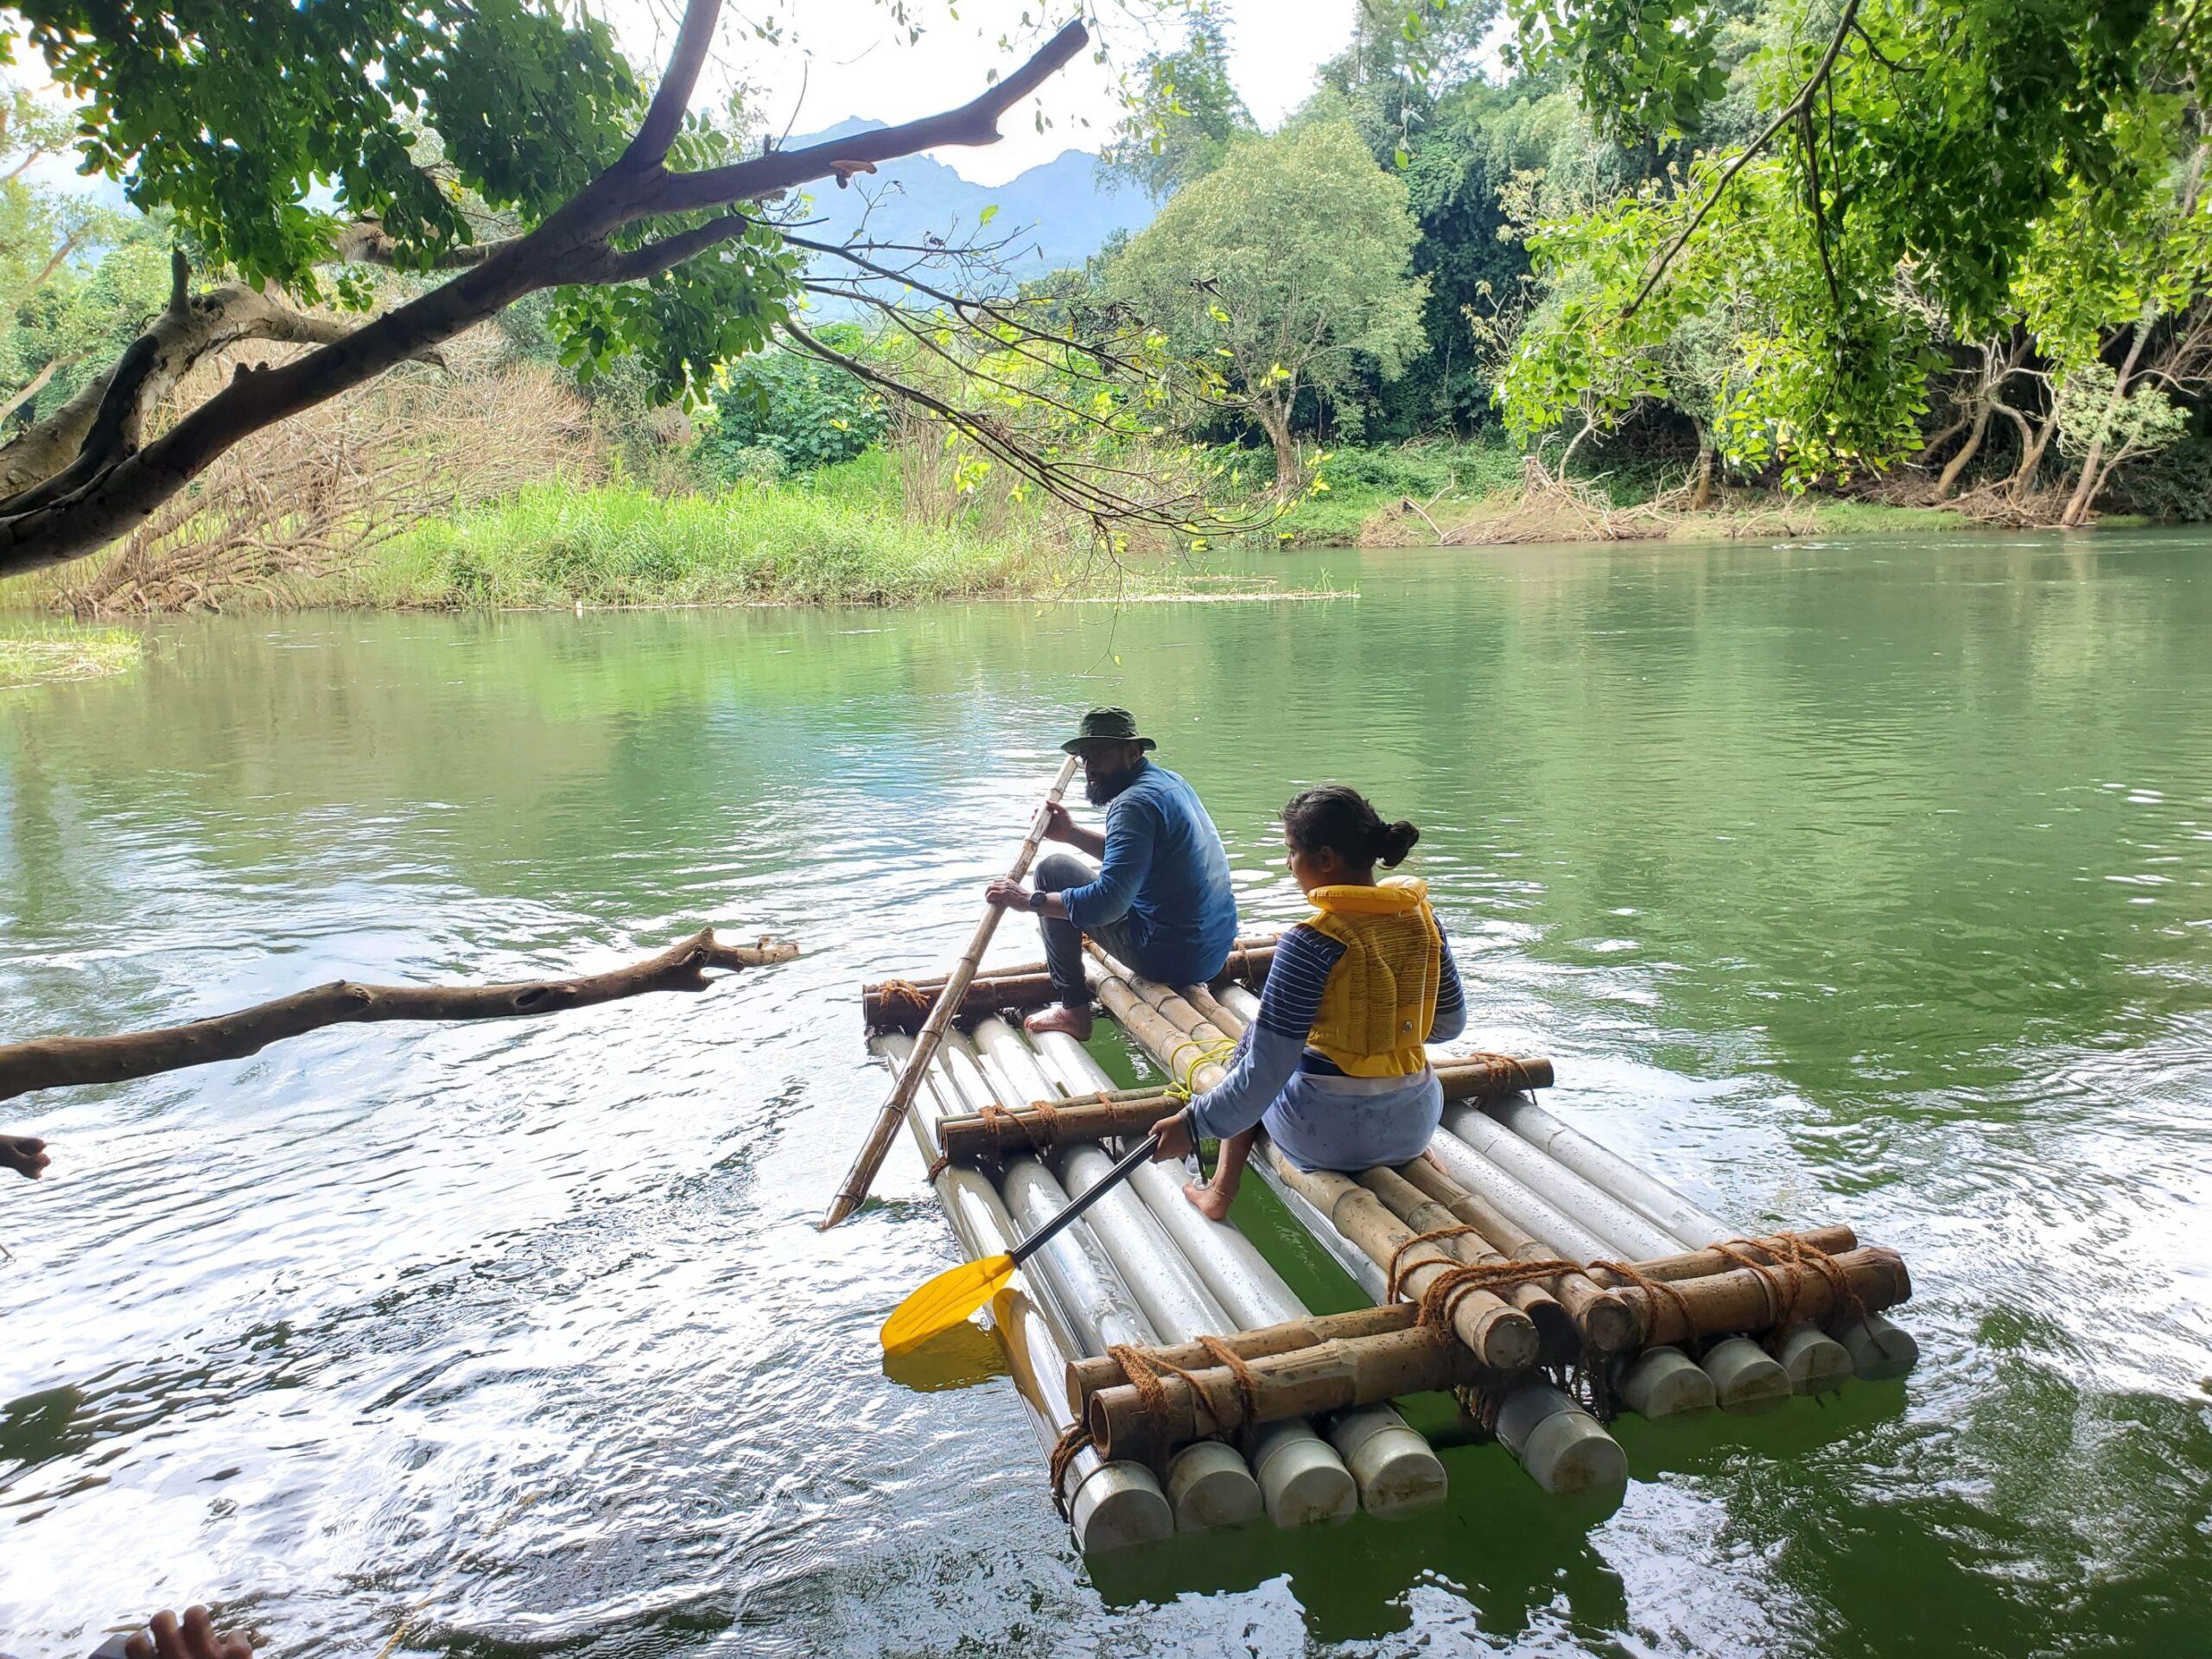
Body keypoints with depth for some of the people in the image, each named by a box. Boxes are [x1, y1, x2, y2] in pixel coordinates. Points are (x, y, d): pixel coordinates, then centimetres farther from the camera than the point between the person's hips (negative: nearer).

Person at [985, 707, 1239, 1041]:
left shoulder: (1136, 803, -20)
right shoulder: (1169, 782, 10)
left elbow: (1106, 903, -28)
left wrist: (1030, 900, -18)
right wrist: (1073, 833, 13)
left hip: (1173, 957, -10)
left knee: (1053, 869, 0)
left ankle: (1074, 1011, 5)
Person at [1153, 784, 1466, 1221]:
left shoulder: (1311, 942, -22)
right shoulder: (1423, 917, -4)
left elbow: (1264, 1073, -20)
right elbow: (1450, 1025, 9)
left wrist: (1193, 1125, -10)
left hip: (1329, 1135, -6)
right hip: (1415, 1125, 6)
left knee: (1249, 1042, 23)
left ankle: (1222, 1188, 26)